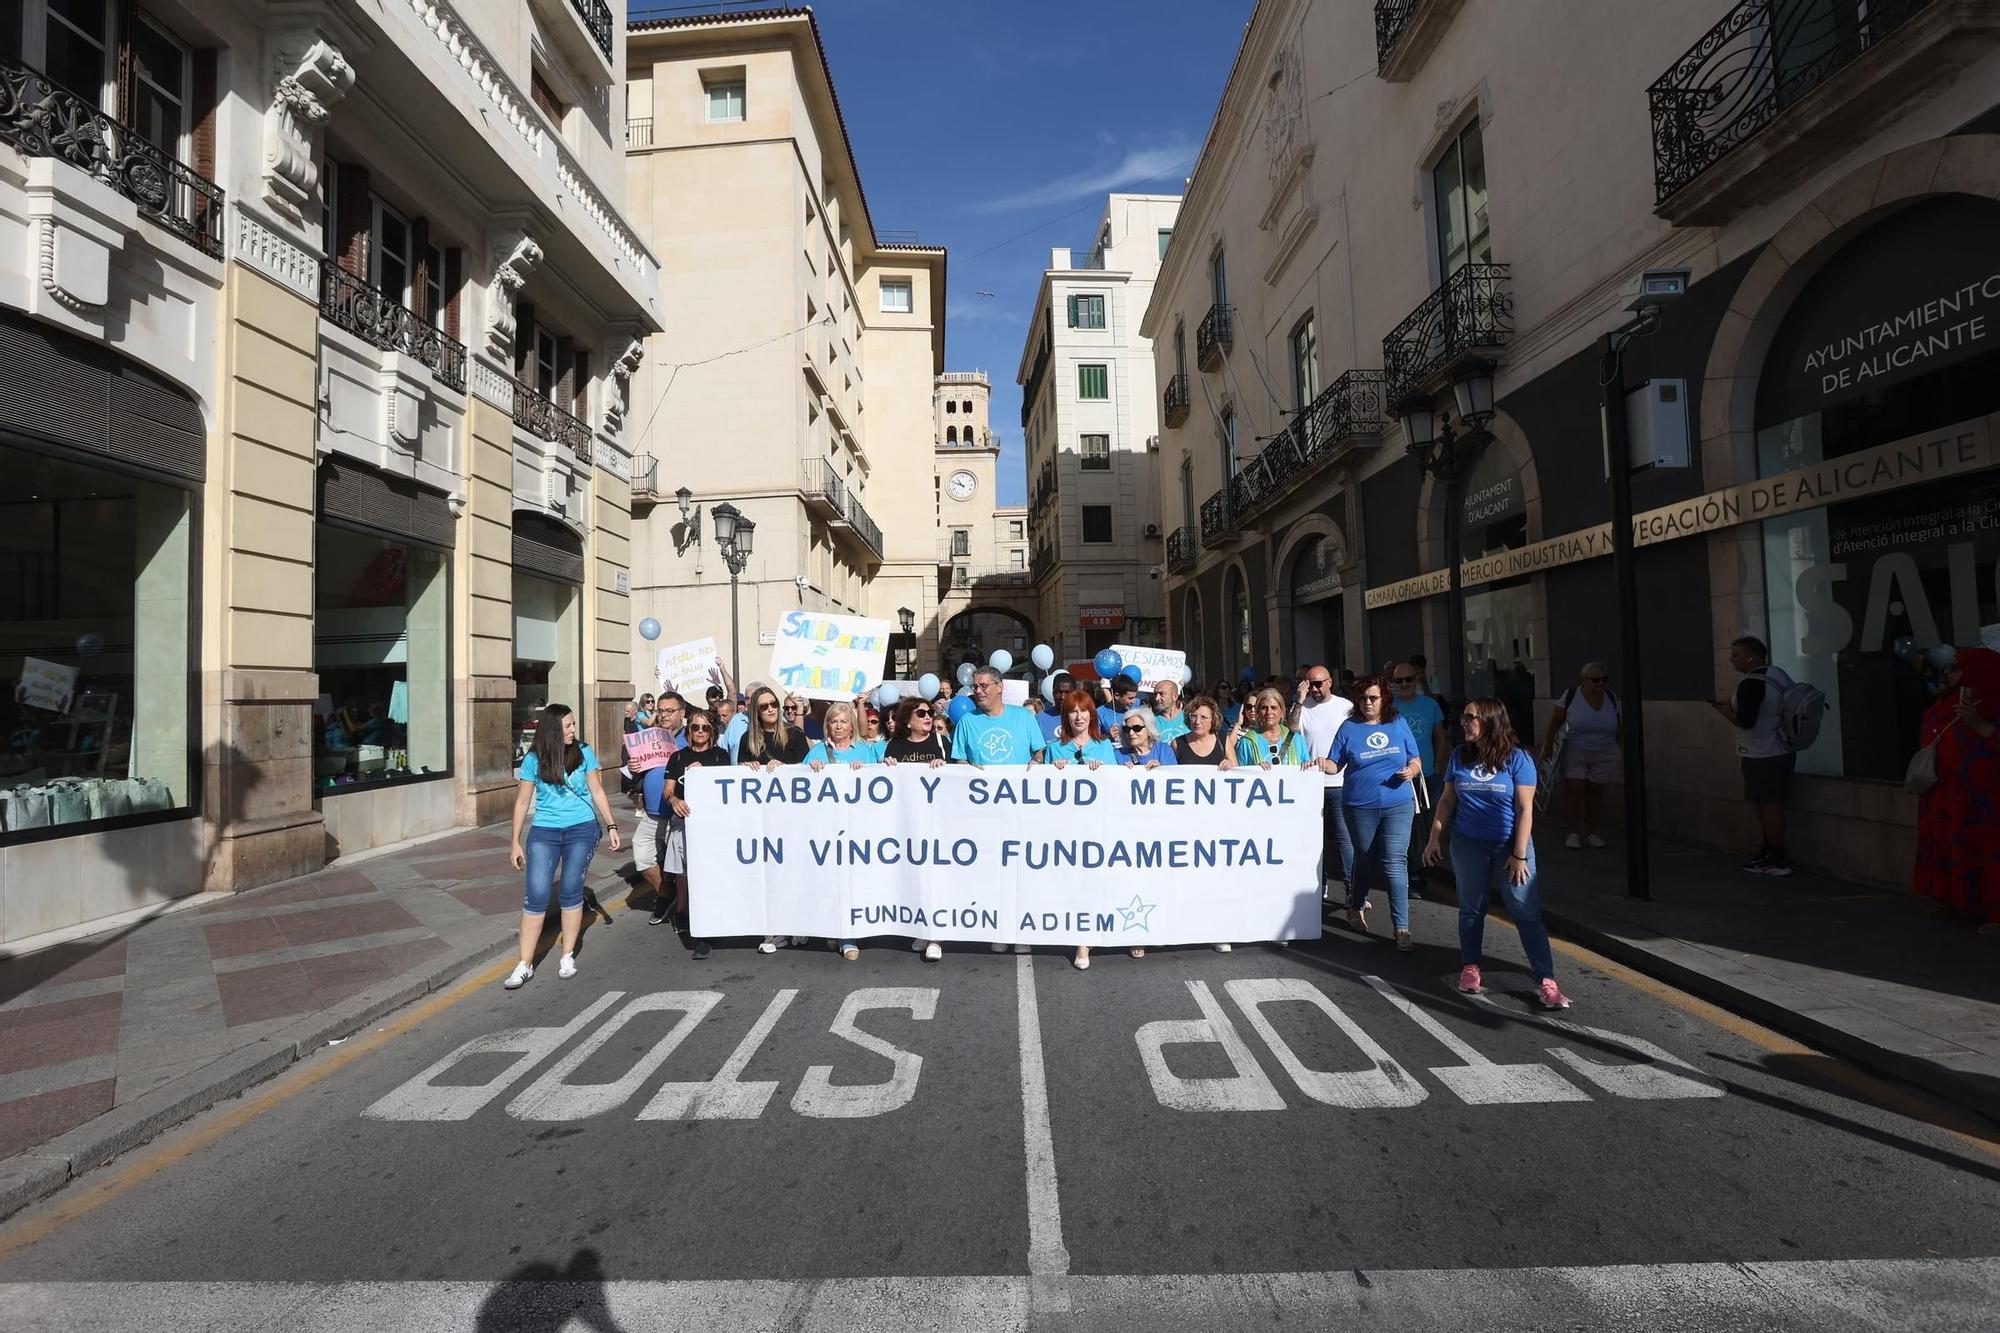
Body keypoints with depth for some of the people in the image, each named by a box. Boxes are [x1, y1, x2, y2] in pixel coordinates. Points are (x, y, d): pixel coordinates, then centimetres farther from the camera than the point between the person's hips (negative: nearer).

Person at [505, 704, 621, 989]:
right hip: (544, 832, 0)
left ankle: (568, 956, 18)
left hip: (582, 829, 0)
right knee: (536, 895, -5)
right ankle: (525, 964, 6)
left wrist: (611, 826, 3)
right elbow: (522, 802, 4)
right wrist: (515, 842, 4)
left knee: (571, 891, 4)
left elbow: (597, 791, 6)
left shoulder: (584, 753, 0)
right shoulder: (533, 760, -2)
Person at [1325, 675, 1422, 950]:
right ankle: (1356, 908, 37)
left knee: (1394, 863, -7)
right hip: (1360, 807, 0)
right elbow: (1334, 764, 1)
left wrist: (1411, 770, -11)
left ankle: (1402, 928, -3)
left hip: (1397, 805, 0)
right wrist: (1322, 764, -20)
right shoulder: (1349, 727, 2)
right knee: (1363, 859, 15)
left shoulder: (1398, 724, 5)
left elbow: (1416, 760, 10)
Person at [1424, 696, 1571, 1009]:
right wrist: (1435, 837, 4)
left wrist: (1519, 854, -11)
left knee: (1526, 912, -3)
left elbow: (1525, 809, -9)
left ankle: (1546, 980, 3)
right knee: (1471, 909, 12)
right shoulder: (1460, 756, 1)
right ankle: (1470, 966, 27)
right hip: (1468, 844, 3)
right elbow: (1447, 800, 8)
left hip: (1509, 844, -3)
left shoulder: (1516, 758, -9)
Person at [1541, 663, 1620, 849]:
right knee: (1573, 791, -8)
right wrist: (1548, 744, -4)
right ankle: (1574, 832, 2)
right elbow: (1555, 721, -3)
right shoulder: (1570, 695, -10)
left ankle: (1592, 833, 17)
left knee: (1596, 793, 7)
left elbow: (1619, 727, 12)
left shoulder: (1612, 698, 2)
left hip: (1604, 756, 3)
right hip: (1574, 754, -3)